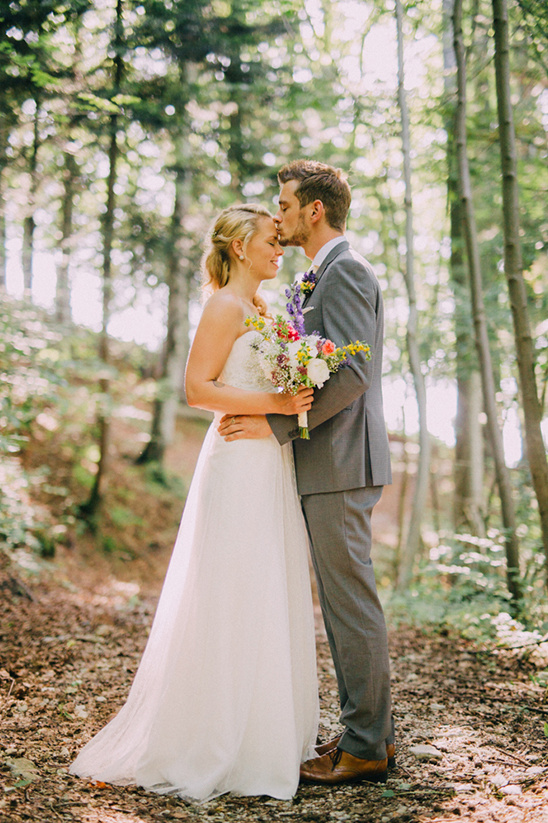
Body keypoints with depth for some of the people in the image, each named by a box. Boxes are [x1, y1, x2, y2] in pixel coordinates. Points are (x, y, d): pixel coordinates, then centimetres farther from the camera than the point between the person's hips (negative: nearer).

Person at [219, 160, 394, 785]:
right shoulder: (324, 276, 21)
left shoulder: (345, 270, -11)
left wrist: (276, 424, -18)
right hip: (326, 464, 10)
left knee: (351, 603, -4)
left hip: (340, 461, -10)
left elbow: (353, 373, -21)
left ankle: (365, 747, 6)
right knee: (344, 603, 14)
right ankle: (370, 730, 23)